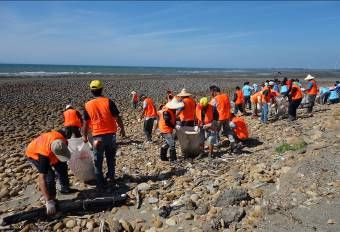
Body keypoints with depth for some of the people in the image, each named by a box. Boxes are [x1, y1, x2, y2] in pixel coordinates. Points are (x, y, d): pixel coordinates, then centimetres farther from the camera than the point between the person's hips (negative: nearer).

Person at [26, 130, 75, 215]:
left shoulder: (61, 137, -37)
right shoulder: (44, 155, -46)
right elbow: (41, 179, -44)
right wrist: (49, 202, -45)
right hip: (34, 153, -6)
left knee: (62, 166, 10)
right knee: (49, 175, -19)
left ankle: (65, 188, 29)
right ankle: (51, 199, -3)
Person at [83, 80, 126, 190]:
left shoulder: (88, 105, -2)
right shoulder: (108, 102, -8)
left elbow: (86, 123, 3)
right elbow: (117, 118, -7)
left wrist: (85, 136, 16)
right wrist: (122, 129, 7)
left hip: (97, 136, 0)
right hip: (110, 134, 0)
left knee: (98, 161, 10)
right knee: (111, 157, 21)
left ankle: (100, 184, 16)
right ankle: (110, 176, 31)